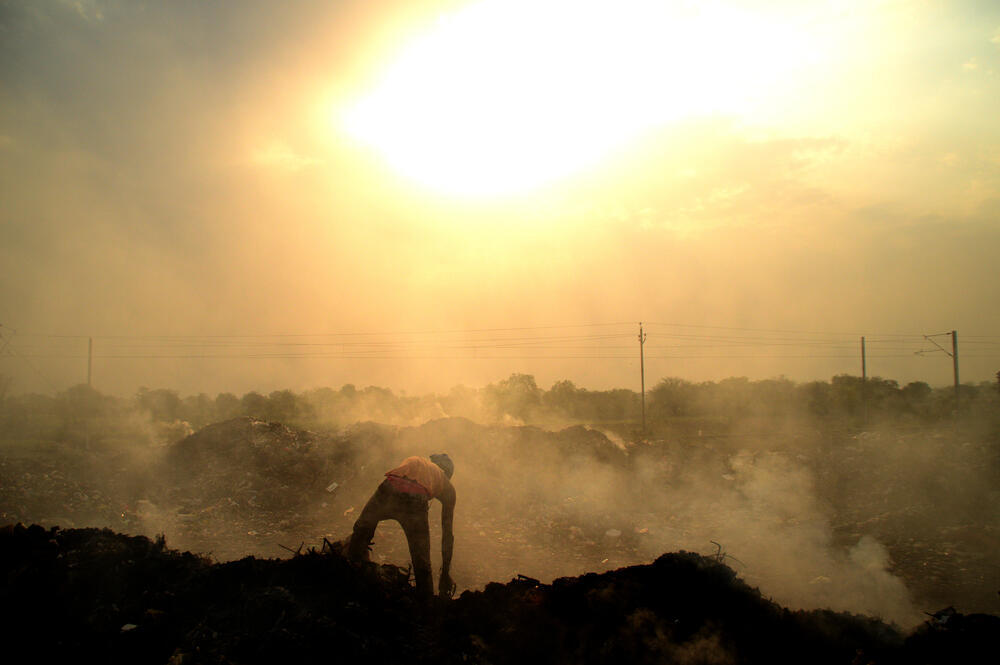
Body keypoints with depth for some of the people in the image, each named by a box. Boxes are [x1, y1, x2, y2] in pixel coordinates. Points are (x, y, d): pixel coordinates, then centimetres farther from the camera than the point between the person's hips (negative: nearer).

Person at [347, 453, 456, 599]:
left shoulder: (411, 460, 40)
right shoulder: (448, 487, 32)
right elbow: (448, 533, 33)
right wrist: (445, 573, 41)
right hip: (415, 502, -2)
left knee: (361, 530, 34)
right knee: (422, 567, 15)